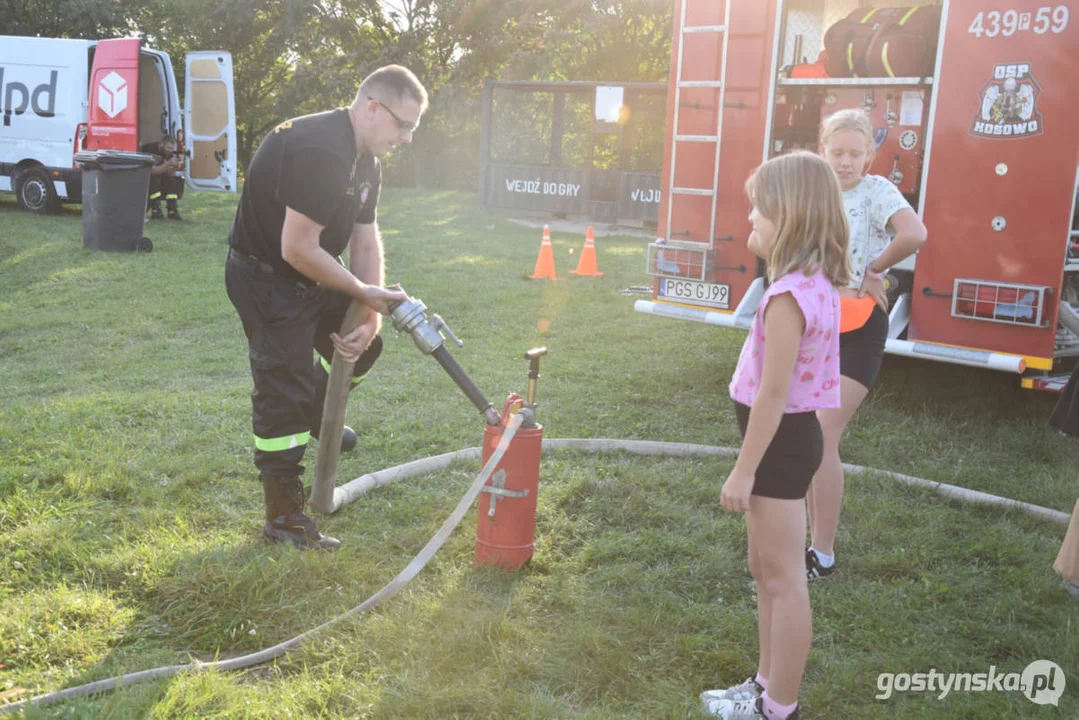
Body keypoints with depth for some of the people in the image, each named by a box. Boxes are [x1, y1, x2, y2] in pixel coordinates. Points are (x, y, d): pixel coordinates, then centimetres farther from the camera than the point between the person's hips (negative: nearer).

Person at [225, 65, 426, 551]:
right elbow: (297, 249, -30)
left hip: (306, 279, 10)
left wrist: (369, 317, -5)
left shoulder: (366, 161, 4)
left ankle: (315, 415, 43)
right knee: (283, 391, -6)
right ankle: (283, 518, 5)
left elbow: (366, 242, 5)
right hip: (263, 278, -10)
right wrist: (364, 293, -19)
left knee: (363, 345, 18)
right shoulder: (320, 152, -29)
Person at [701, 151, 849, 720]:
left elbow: (772, 393, -24)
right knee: (765, 571, 21)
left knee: (782, 580, 3)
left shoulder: (789, 296, -24)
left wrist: (743, 470, -19)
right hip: (791, 435, 11)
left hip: (779, 441, -11)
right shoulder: (817, 283, 5)